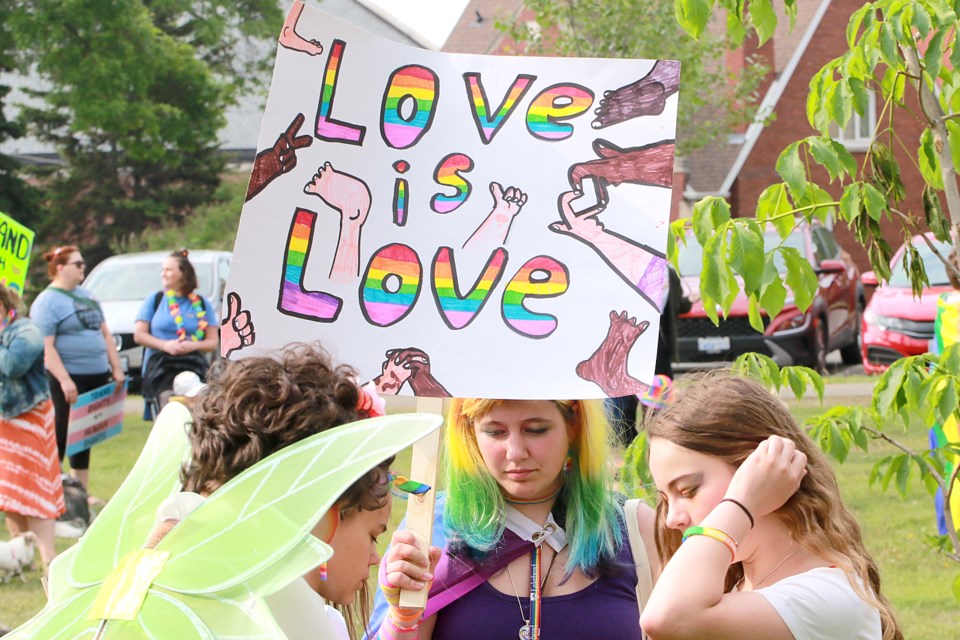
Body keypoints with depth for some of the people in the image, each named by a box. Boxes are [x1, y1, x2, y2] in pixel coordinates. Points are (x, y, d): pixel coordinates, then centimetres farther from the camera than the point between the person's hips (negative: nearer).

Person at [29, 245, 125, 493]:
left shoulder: (87, 296, 16)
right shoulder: (48, 301, -9)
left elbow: (105, 334, 21)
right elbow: (46, 347, -17)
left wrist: (116, 368, 14)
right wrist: (64, 380, -23)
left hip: (96, 377, 7)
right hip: (68, 378, -7)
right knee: (60, 436, -6)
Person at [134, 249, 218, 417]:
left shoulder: (202, 304, 13)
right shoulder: (155, 299, 14)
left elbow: (213, 342, 11)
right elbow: (139, 335, 8)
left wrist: (193, 345, -10)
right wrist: (165, 345, -8)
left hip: (194, 367, 0)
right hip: (160, 365, 0)